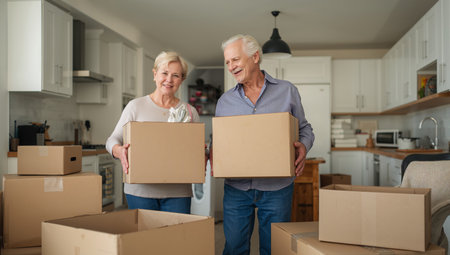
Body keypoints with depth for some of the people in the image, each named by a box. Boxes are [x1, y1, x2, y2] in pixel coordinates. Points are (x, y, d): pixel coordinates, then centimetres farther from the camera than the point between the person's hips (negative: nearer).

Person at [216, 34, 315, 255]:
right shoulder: (224, 101, 8)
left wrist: (303, 146, -13)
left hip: (276, 188, -1)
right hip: (236, 187, 2)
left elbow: (304, 128, 8)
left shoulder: (287, 91, 3)